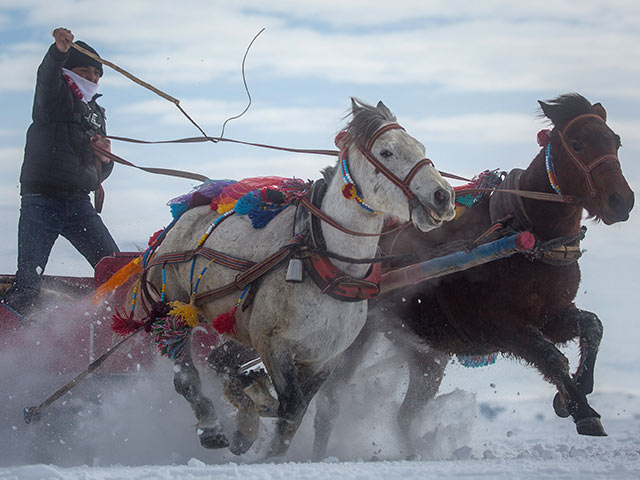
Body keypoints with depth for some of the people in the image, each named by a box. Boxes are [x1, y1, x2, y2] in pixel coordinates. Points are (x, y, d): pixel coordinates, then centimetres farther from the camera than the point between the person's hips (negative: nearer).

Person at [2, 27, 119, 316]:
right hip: (41, 202, -6)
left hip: (78, 204, 6)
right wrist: (59, 51, -44)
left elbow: (101, 172, 26)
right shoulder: (56, 97, 4)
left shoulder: (95, 113, 22)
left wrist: (104, 159, 1)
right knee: (26, 286, -14)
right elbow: (46, 76, -22)